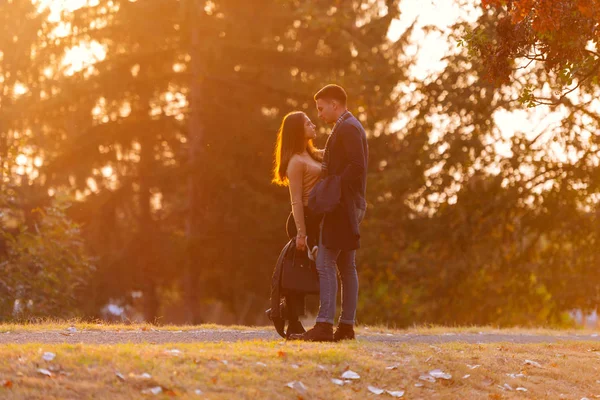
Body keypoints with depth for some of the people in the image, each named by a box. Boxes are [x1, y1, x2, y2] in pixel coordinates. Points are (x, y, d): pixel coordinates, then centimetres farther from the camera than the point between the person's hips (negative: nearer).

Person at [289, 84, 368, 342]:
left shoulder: (347, 128, -11)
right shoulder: (351, 128, 21)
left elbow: (357, 167, -22)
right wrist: (327, 171, 9)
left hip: (342, 205, -11)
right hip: (349, 207, 11)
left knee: (325, 264, -14)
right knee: (346, 267, 9)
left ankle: (324, 326, -19)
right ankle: (346, 326, 9)